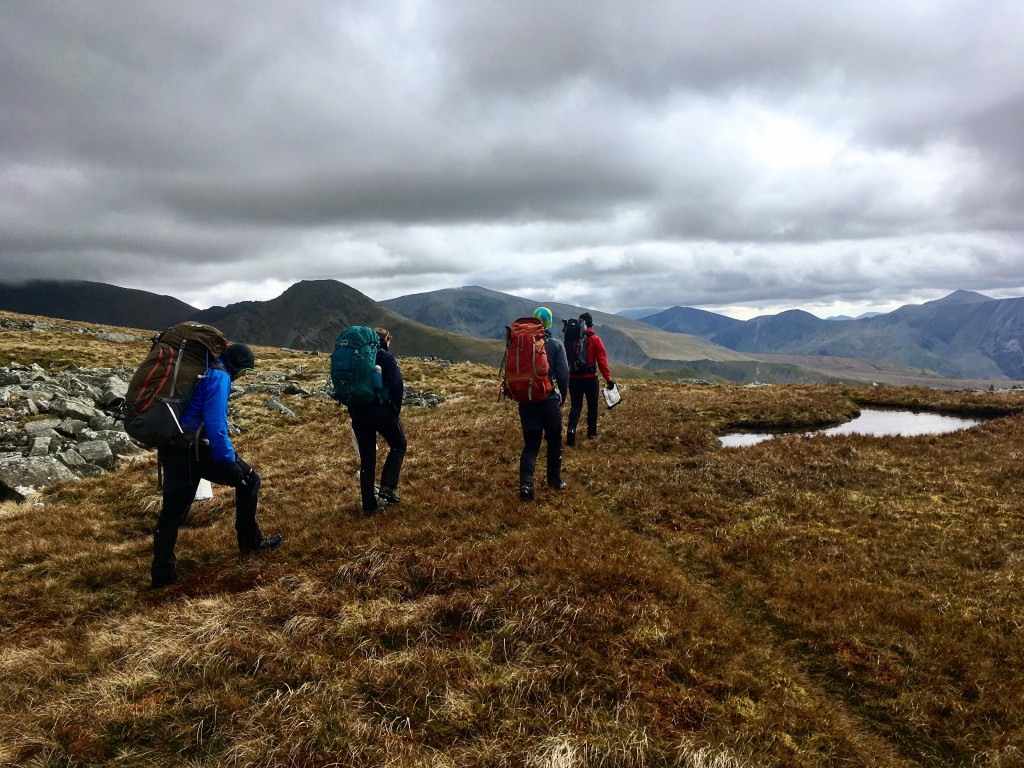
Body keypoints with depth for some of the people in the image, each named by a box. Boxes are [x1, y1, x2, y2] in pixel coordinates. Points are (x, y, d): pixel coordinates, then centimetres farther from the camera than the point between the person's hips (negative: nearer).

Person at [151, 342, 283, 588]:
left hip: (169, 450, 9)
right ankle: (250, 541, 16)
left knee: (172, 510, 13)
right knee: (248, 479, 8)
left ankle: (162, 571, 14)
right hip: (193, 450, -9)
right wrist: (229, 460, -15)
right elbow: (216, 425, -19)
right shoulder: (219, 378, -10)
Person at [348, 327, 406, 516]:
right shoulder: (386, 357, -1)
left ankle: (369, 505, 13)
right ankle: (388, 487, 2)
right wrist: (396, 410, -1)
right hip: (382, 412, -5)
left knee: (367, 460, 11)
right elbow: (397, 385, -11)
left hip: (358, 415, 5)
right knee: (399, 446, 17)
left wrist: (353, 412, 18)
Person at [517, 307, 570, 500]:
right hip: (549, 399, -2)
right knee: (554, 441, 17)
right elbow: (563, 374, -9)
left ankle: (526, 483, -12)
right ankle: (554, 480, 26)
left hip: (526, 401, 2)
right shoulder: (556, 345, -6)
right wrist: (562, 397, 6)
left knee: (530, 444, 6)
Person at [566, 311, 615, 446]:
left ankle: (571, 429, -20)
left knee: (575, 406, 3)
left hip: (574, 378, 2)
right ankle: (592, 432, 25)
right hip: (590, 378, -2)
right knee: (592, 405, 15)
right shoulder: (595, 340, -6)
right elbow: (602, 361, -10)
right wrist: (608, 379, -8)